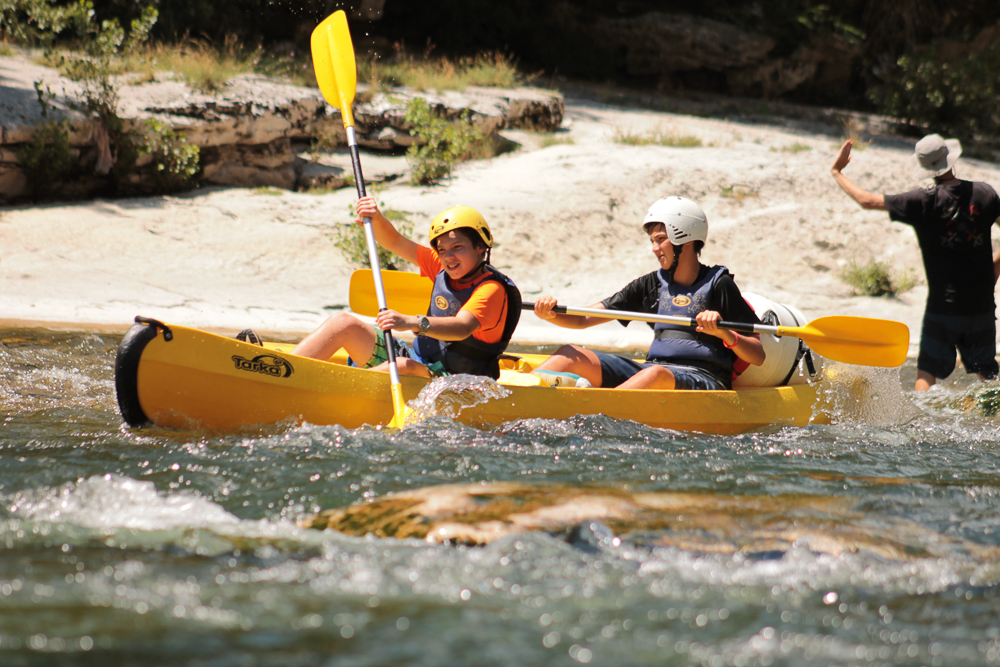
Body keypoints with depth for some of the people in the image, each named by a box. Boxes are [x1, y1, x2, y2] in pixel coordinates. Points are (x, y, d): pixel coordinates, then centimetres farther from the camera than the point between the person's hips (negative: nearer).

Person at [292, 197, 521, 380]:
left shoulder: (491, 290, -16)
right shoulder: (442, 269, 9)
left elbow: (463, 328, -35)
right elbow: (395, 243, 10)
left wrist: (412, 323, -49)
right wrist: (376, 218, -12)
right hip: (417, 360, 8)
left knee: (405, 366, -40)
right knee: (345, 323, -5)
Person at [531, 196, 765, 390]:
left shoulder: (718, 284, 0)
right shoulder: (651, 285, 15)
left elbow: (759, 356, -6)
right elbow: (583, 319, 12)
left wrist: (724, 333, -25)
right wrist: (552, 315, -9)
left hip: (705, 379, -7)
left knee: (657, 374, -39)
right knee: (571, 354, -5)